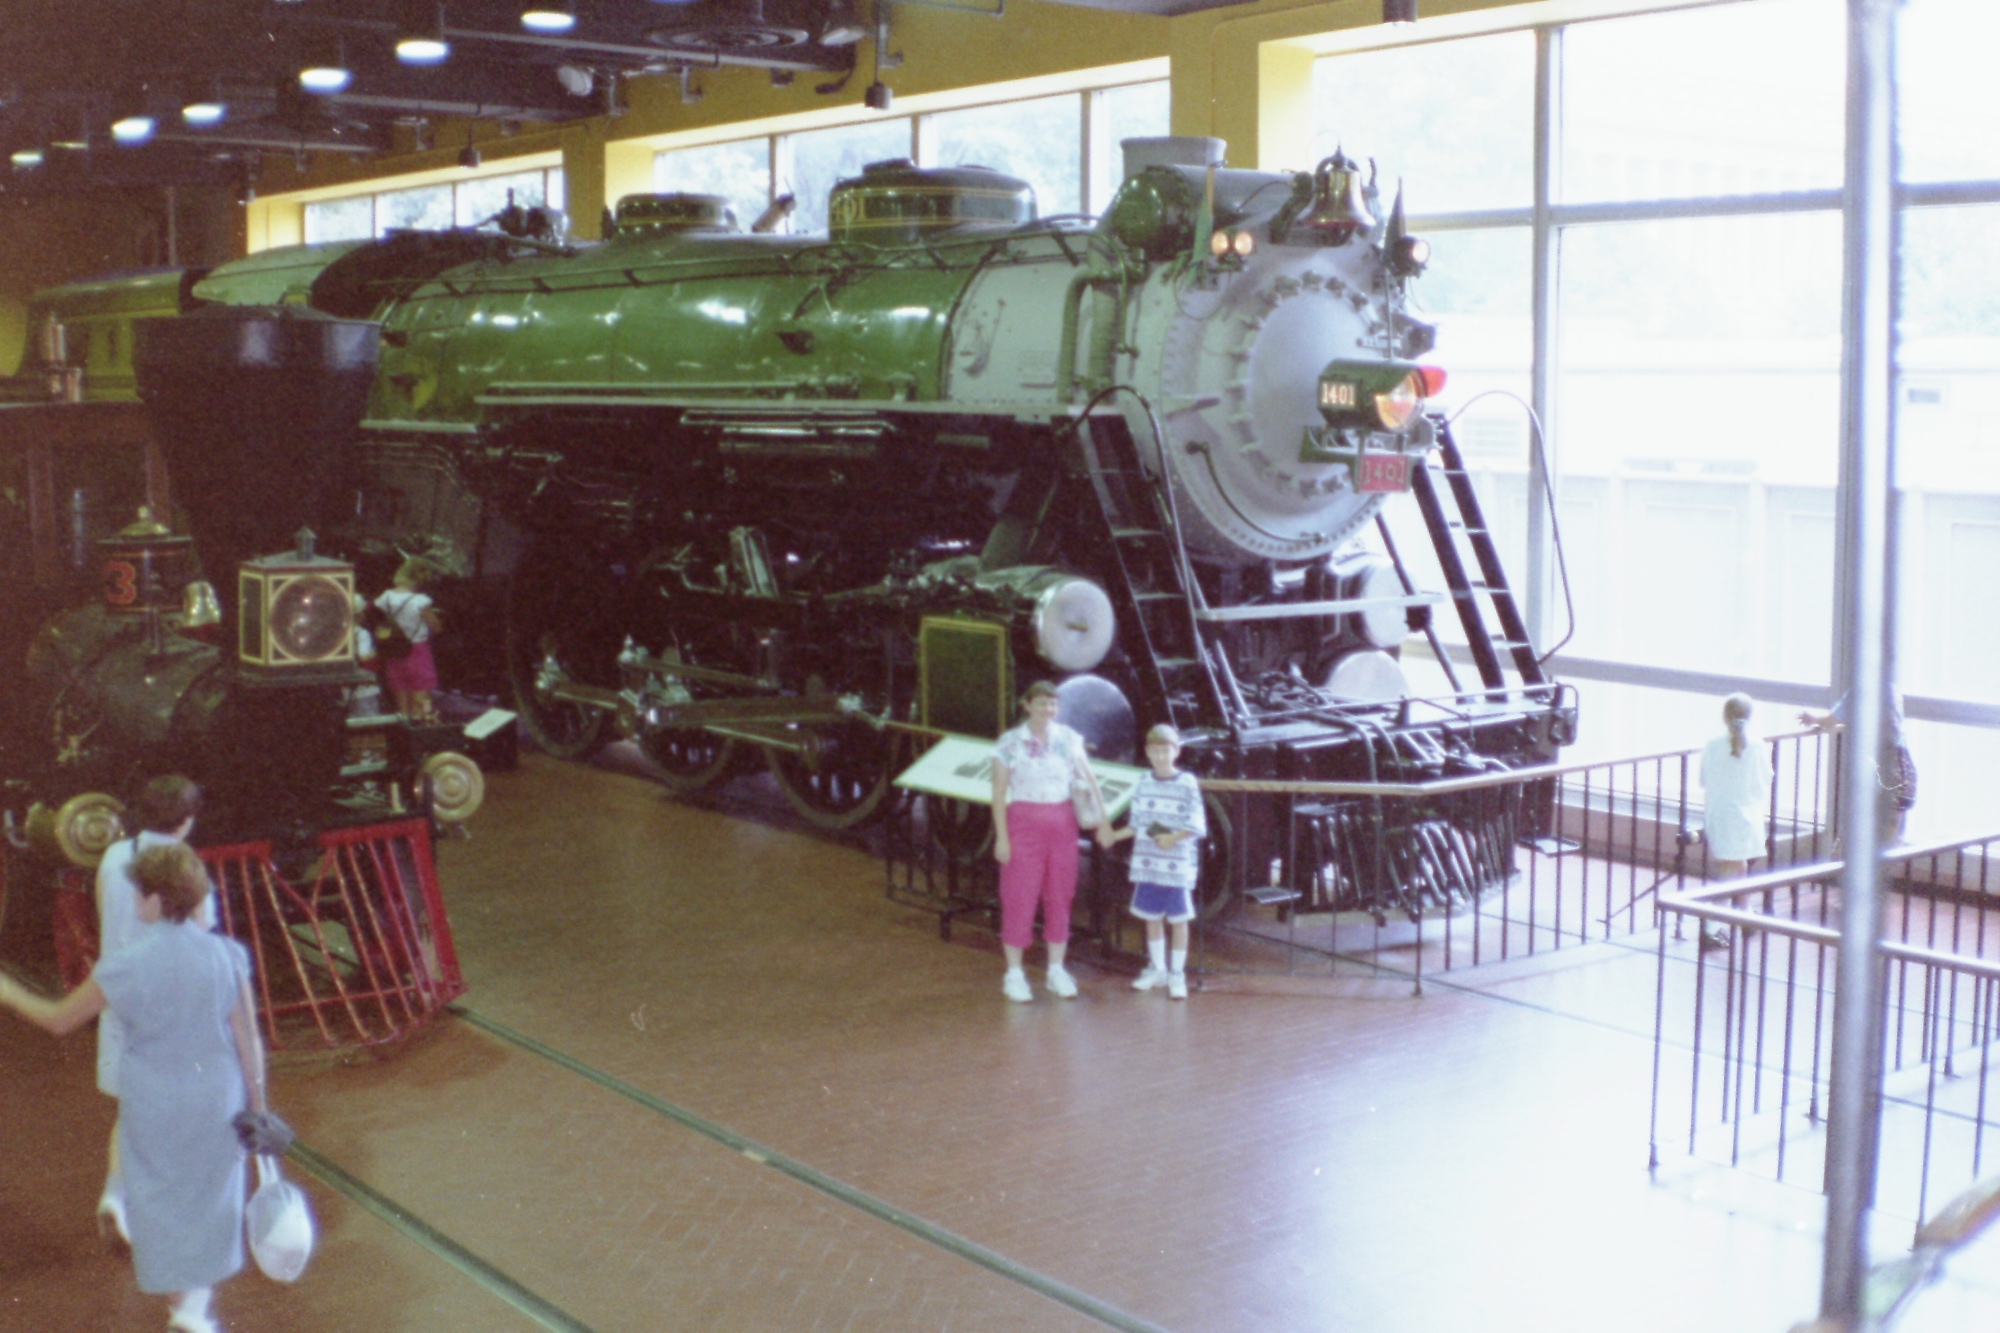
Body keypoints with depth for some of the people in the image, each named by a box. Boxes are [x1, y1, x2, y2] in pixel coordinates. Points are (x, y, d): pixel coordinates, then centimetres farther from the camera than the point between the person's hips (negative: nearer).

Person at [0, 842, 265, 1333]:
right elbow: (249, 1041, -8)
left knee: (161, 1203, 16)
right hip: (217, 1100, 2)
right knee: (211, 1196, 19)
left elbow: (58, 1020, -5)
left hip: (153, 1105, -2)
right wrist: (257, 1106, 3)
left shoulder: (126, 967, -17)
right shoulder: (226, 956, -12)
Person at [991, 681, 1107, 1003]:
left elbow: (1089, 778, 5)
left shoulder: (1069, 739, 3)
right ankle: (1014, 974, 10)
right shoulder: (1010, 743, -6)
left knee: (1060, 897, 8)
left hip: (1062, 823, 3)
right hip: (1024, 822, -3)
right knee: (1020, 898, 0)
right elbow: (999, 793, -5)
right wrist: (1001, 837, -8)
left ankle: (1057, 971, 19)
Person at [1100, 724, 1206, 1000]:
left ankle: (1177, 974, 14)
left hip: (1177, 865, -4)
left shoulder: (1187, 784, -6)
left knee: (1178, 919, 3)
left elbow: (1197, 826, -8)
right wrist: (1116, 835, 3)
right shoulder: (1144, 784, 6)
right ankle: (1157, 969, 29)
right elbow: (1138, 824, 12)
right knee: (1151, 917, 13)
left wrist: (1174, 838, -21)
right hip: (1147, 863, 4)